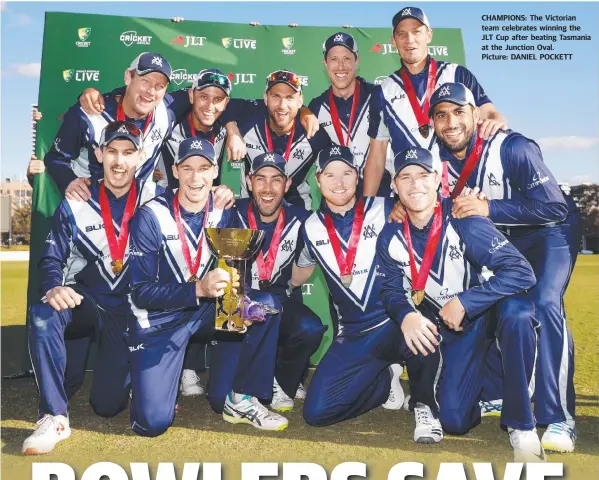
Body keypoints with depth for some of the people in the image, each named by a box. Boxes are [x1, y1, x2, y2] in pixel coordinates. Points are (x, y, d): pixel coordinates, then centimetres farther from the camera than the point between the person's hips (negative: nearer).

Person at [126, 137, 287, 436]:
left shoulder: (223, 215, -4)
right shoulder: (150, 217, -16)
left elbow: (235, 265, 0)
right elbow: (141, 292, -19)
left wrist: (233, 280, -25)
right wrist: (198, 289, -33)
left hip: (205, 310, 4)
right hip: (158, 319, -4)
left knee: (266, 305, -20)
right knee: (152, 423, -14)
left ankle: (239, 399, -7)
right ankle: (141, 372, 21)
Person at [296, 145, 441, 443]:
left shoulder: (385, 210, -3)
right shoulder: (311, 228, 7)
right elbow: (300, 272, 22)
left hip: (397, 321, -3)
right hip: (354, 336, 4)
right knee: (316, 412, -8)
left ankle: (424, 404, -5)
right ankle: (385, 380, 20)